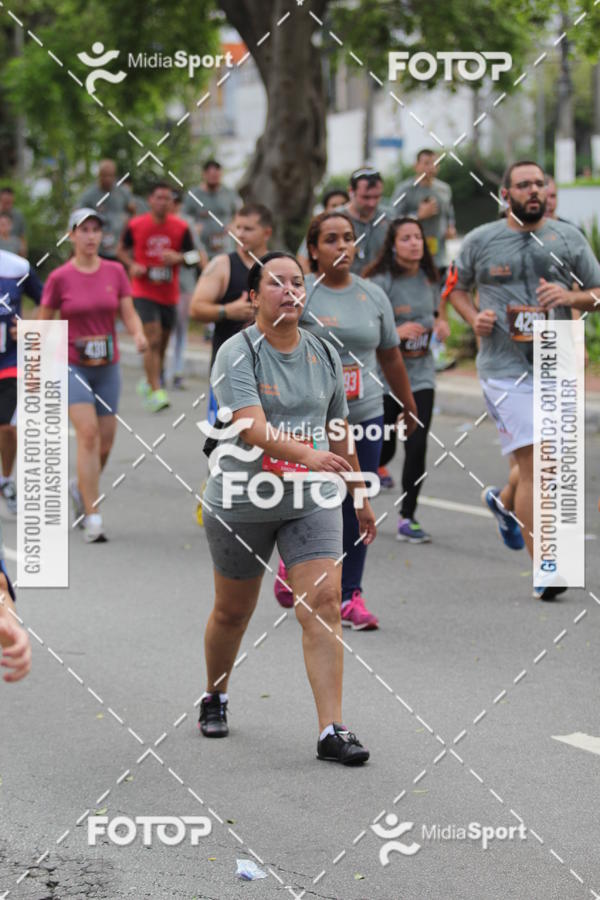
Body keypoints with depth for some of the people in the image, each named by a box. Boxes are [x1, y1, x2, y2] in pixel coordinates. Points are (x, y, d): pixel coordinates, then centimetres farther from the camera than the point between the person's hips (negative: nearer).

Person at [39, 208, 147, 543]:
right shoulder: (60, 278, -5)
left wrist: (139, 335, -21)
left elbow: (129, 314, 0)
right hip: (72, 365, -4)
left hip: (107, 366, 4)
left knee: (106, 442, 7)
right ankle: (93, 518, -17)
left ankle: (81, 487, 39)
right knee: (89, 434, -17)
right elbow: (43, 323, 2)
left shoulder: (115, 272, 3)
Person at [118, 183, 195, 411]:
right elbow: (122, 249, 11)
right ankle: (155, 392, -16)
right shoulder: (135, 225, -4)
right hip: (144, 292, -3)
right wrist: (132, 265, -9)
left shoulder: (181, 227, -1)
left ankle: (149, 382, 36)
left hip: (169, 294, 3)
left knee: (162, 343, 13)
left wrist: (178, 258, -15)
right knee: (153, 340, -16)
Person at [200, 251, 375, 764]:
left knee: (323, 604, -12)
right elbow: (252, 428, -28)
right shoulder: (236, 355, -13)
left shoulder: (325, 355, 4)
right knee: (233, 611, 13)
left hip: (312, 502, 3)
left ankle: (332, 731, -13)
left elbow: (339, 433, 16)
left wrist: (361, 497, 20)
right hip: (241, 504, -3)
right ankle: (214, 698, 41)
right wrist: (306, 454, -44)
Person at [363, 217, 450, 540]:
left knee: (417, 446, -7)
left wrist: (441, 325, -2)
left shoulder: (429, 278, 5)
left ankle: (407, 519, 3)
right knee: (383, 447, 5)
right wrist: (396, 332, -26)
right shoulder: (381, 281, -12)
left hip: (420, 374, 4)